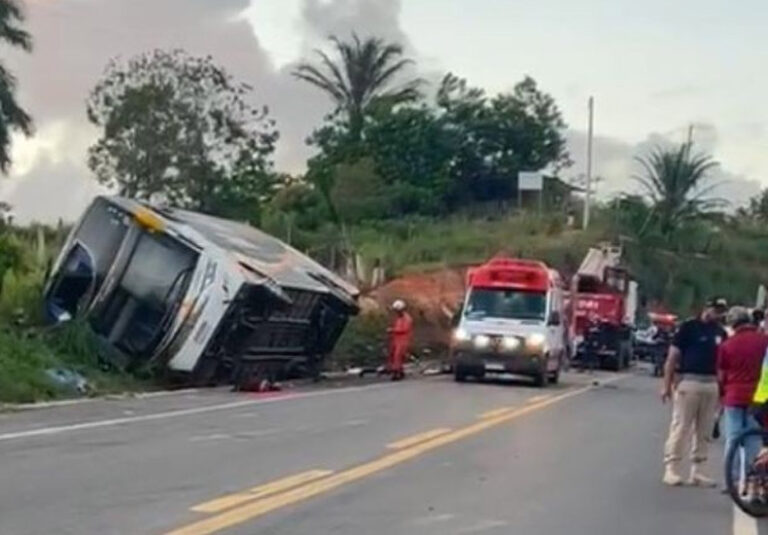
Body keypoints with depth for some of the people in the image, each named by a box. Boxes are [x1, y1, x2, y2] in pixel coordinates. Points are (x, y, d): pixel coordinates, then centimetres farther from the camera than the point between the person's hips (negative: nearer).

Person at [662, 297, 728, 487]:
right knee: (680, 427, -4)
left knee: (704, 431, 9)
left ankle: (697, 471, 16)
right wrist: (667, 384, -11)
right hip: (688, 382, -6)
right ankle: (671, 468, -1)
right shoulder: (689, 327, -4)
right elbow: (672, 357, -6)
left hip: (711, 384, 6)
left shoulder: (721, 333, 11)